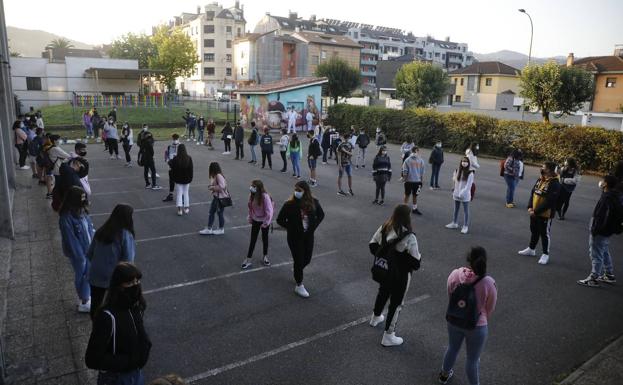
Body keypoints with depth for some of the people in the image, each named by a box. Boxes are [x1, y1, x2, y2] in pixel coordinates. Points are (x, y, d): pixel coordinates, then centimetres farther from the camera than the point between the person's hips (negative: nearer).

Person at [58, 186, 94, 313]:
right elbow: (70, 238, -22)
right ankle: (84, 303, 27)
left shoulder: (81, 211, -1)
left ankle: (85, 297, 39)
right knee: (81, 276, 10)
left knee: (88, 274, 19)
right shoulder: (66, 217, -24)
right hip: (78, 251, -7)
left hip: (89, 249, 7)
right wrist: (79, 256, -18)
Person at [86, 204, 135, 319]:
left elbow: (89, 254, 8)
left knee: (95, 305, 19)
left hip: (96, 276, 5)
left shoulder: (101, 231, 2)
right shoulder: (126, 235, -16)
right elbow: (128, 261, -17)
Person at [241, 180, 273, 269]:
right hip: (255, 220, 4)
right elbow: (250, 208, 3)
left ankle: (265, 257, 35)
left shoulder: (265, 197, -27)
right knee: (253, 239, 8)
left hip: (264, 221, -4)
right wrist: (250, 218, 3)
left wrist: (266, 223, -21)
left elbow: (269, 211, -24)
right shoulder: (251, 196, -11)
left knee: (265, 238, 15)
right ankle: (248, 260, 15)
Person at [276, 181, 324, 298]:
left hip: (308, 236, 4)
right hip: (295, 238, -4)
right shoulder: (289, 204, -19)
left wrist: (313, 226, -1)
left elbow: (321, 215, 8)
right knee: (299, 261, 5)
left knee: (307, 259, 16)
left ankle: (297, 272, 49)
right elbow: (280, 220, -9)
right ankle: (299, 286, 24)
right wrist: (291, 228, -11)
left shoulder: (313, 202, -10)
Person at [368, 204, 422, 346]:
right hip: (400, 275, -6)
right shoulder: (409, 237, -27)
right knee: (396, 303, 11)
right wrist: (419, 256, 0)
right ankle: (388, 336, 22)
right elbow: (415, 262, -21)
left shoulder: (384, 228, -10)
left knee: (382, 292, 30)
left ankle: (376, 318, 54)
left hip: (384, 270, 6)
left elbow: (372, 245, 2)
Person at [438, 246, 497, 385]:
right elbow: (490, 309, -9)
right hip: (477, 327, -4)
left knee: (452, 348, 29)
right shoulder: (489, 283, -24)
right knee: (473, 359, 17)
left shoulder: (454, 274, -18)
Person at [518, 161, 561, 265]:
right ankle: (531, 249, 37)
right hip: (534, 212, 7)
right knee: (534, 231, 21)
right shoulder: (540, 180, 5)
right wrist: (530, 207, -3)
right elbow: (533, 192, 9)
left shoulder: (555, 184, -20)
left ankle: (545, 254, 19)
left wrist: (536, 211, -21)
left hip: (545, 215, -7)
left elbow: (549, 202, -23)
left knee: (545, 234, 5)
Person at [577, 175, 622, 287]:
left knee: (596, 254, -1)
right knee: (604, 252, 23)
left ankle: (593, 279, 8)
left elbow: (601, 216, -27)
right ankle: (610, 275, 34)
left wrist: (595, 230, -21)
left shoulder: (607, 197, -25)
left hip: (600, 232, -10)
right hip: (607, 231, 10)